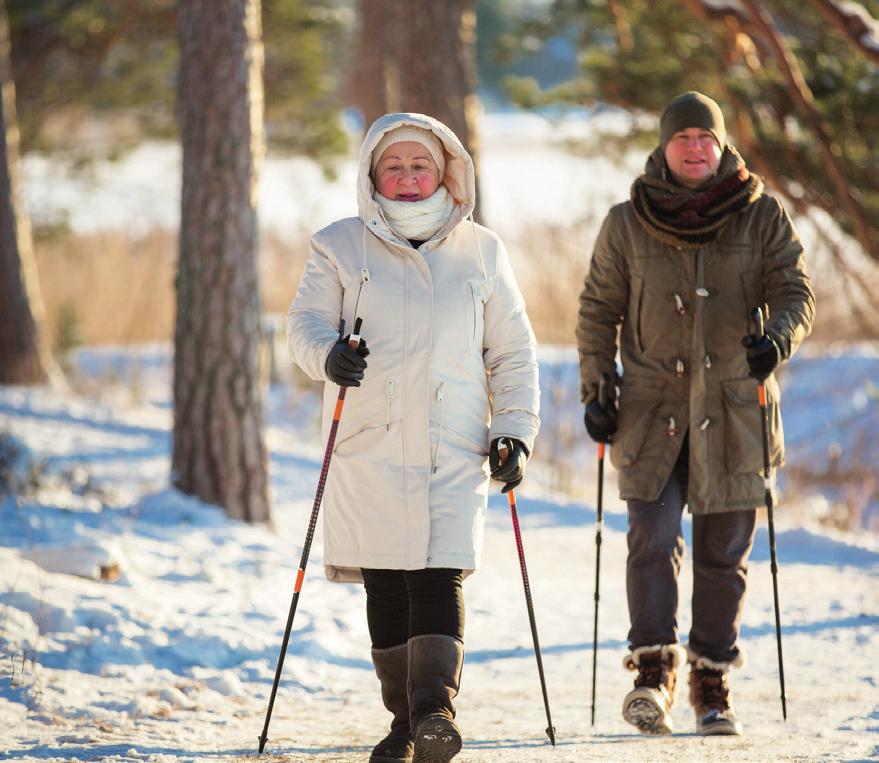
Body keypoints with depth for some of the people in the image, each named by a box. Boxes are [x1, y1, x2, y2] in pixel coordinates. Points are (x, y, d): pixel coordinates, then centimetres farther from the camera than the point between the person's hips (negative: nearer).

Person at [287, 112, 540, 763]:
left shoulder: (481, 252, 11)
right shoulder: (340, 247, 8)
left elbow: (513, 353, 14)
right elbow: (306, 320, 2)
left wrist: (514, 431, 4)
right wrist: (328, 354, -21)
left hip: (454, 447, 0)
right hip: (370, 445, 1)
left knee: (440, 576, -14)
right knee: (385, 584, 1)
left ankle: (437, 709, -22)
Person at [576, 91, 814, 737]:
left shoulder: (763, 217, 3)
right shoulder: (627, 224, 5)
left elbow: (796, 293, 0)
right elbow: (598, 310, 11)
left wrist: (778, 340, -21)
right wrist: (596, 389, 2)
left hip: (733, 410, 0)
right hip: (652, 410, 0)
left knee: (723, 552, 4)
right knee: (653, 540, -14)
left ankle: (713, 684, 14)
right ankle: (654, 674, -12)